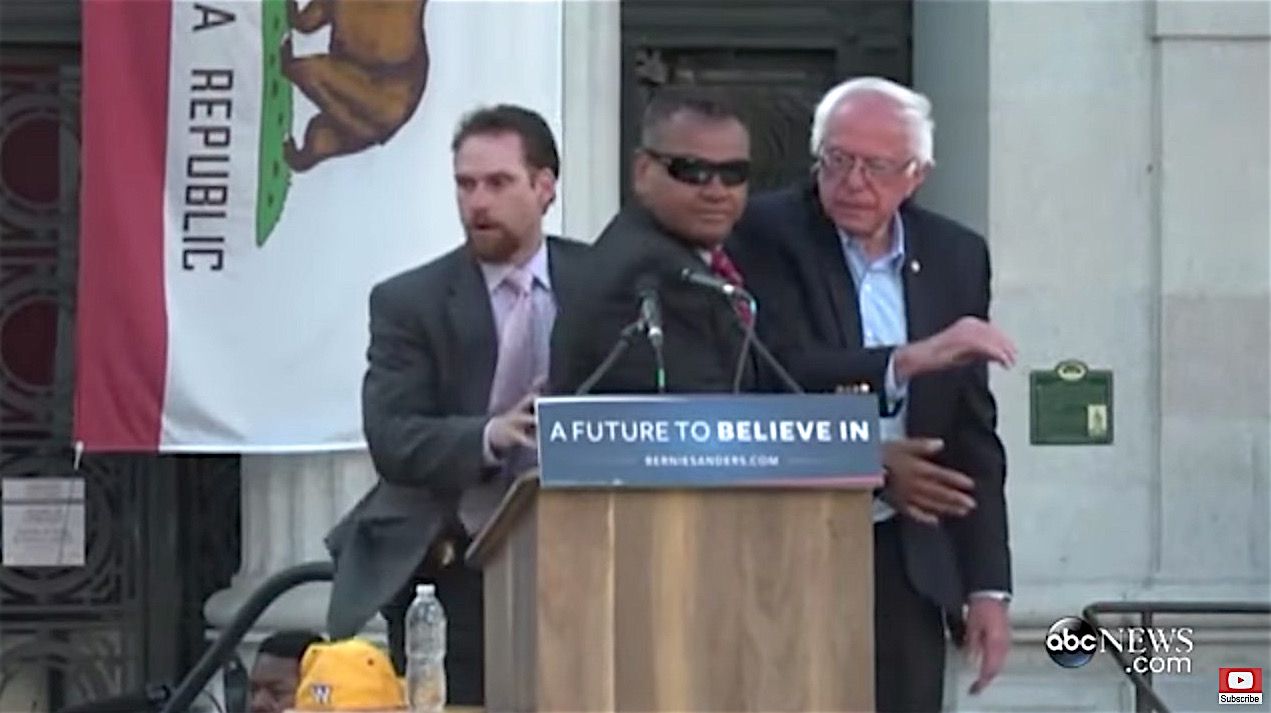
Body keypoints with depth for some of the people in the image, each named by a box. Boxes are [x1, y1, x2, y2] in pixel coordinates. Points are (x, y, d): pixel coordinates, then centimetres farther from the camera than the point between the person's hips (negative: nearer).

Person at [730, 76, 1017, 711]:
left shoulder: (956, 257, 9)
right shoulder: (767, 235, -4)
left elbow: (973, 437, 11)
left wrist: (988, 585, 6)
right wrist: (909, 360, -30)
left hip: (906, 564, 4)